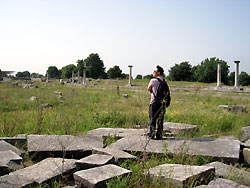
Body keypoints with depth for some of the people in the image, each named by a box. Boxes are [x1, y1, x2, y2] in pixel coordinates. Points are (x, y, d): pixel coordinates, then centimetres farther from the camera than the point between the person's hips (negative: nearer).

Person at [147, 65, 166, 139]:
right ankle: (159, 135, 12)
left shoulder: (153, 80, -8)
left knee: (153, 119, 3)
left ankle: (151, 134, 7)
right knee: (160, 120, 8)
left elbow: (148, 89, 6)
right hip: (162, 103, 5)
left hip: (154, 102, -5)